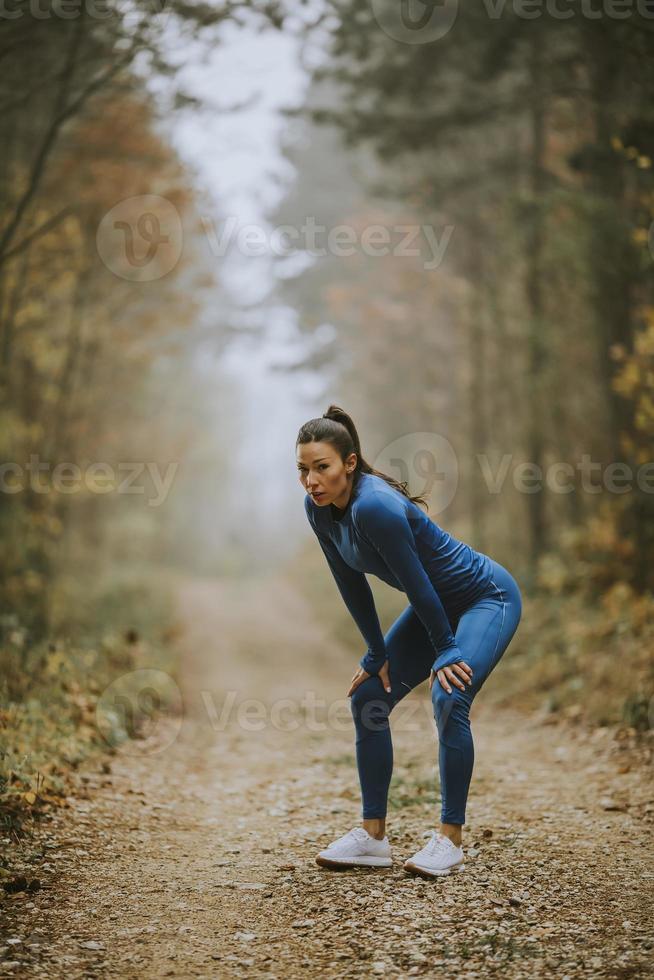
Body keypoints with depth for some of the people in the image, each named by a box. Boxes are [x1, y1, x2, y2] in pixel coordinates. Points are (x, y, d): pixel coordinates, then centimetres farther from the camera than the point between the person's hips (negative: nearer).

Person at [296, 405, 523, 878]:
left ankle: (451, 839, -13)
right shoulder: (319, 510, -9)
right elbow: (352, 585, 0)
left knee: (449, 700, -25)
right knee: (368, 697, 1)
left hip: (488, 597, -9)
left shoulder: (375, 507, -34)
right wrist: (377, 654, 3)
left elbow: (416, 583, -26)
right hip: (439, 604, 9)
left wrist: (446, 652, -16)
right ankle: (373, 836, 7)